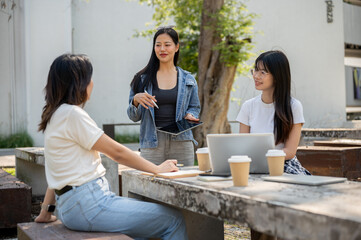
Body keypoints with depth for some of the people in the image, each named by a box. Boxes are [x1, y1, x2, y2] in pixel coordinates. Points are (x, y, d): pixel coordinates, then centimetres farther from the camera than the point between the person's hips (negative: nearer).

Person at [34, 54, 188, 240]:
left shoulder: (55, 115, 14)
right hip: (87, 205, -11)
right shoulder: (72, 114, -15)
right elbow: (117, 152, -13)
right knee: (175, 220, -9)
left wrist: (46, 211, 23)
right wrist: (158, 169, -3)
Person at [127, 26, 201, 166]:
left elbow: (195, 107, 17)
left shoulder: (188, 80, 10)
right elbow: (134, 117, 7)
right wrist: (136, 100, -12)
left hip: (181, 143, 1)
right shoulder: (143, 79, 6)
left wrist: (189, 116, -4)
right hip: (151, 144, -1)